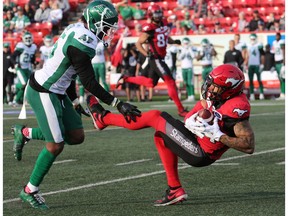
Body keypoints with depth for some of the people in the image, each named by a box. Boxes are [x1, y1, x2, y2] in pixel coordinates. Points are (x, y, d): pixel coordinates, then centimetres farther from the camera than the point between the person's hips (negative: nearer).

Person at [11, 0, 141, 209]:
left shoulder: (76, 29, 3)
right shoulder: (82, 43, -25)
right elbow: (90, 83, -23)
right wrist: (118, 104, -23)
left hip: (55, 91, 9)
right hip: (43, 93, -9)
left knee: (76, 136, 9)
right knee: (55, 146, -3)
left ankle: (24, 133, 23)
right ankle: (30, 191, 13)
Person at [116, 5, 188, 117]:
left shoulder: (164, 24, 6)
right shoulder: (149, 29, -16)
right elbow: (138, 44, -11)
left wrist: (174, 41, 3)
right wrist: (147, 54, -23)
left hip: (160, 58, 9)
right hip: (155, 58, -9)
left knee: (151, 83, 19)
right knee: (170, 82, -13)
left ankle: (126, 79, 32)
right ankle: (181, 110, -11)